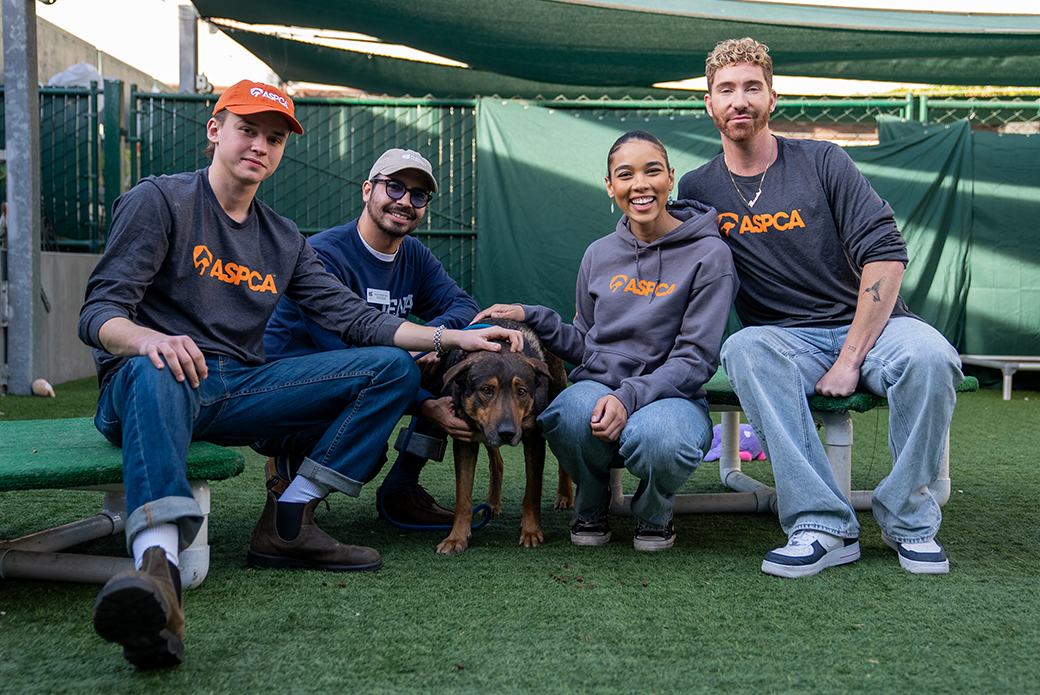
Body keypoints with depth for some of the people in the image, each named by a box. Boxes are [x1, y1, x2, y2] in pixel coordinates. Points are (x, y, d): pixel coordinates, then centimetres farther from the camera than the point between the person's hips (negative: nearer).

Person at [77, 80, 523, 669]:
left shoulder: (284, 240, 18)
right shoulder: (160, 200, 1)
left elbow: (354, 317, 12)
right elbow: (99, 312, -9)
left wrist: (454, 338, 1)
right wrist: (147, 338, -34)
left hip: (237, 395, 6)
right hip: (140, 387, -5)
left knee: (395, 367, -4)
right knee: (160, 371, -42)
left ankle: (287, 524, -15)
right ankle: (157, 570, -62)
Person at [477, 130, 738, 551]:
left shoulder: (708, 253, -4)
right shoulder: (599, 255, 11)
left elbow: (696, 358, -9)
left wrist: (630, 396, -23)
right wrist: (531, 317, 3)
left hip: (670, 394, -2)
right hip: (598, 385, 3)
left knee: (658, 437, -39)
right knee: (571, 417, -35)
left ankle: (654, 514, 1)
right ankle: (591, 507, 2)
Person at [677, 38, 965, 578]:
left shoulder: (822, 162, 2)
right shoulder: (697, 189, 8)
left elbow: (886, 254, -6)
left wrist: (850, 358, -15)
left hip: (867, 324, 0)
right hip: (786, 338, 0)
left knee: (928, 356, -33)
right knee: (744, 348, -35)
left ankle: (908, 518, -10)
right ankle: (823, 525, -32)